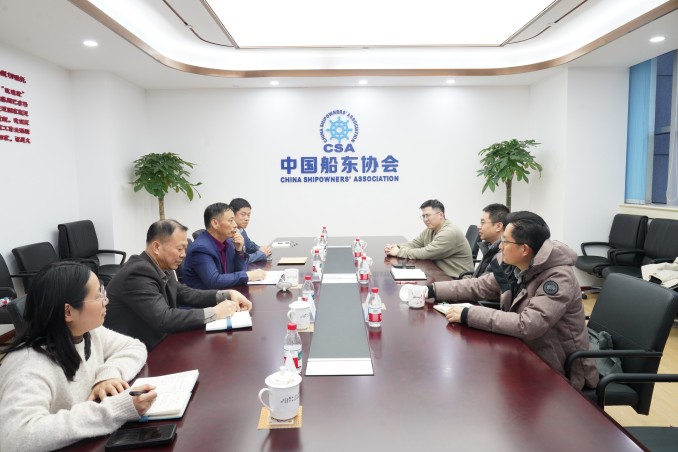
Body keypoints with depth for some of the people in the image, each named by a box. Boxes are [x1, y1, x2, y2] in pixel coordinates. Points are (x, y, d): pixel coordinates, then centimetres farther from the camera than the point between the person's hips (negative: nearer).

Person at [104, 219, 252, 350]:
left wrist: (227, 294, -3)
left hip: (155, 343, 8)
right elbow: (163, 319, -30)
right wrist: (215, 312, -25)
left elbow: (185, 294, 10)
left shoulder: (161, 267, 2)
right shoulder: (138, 273, -23)